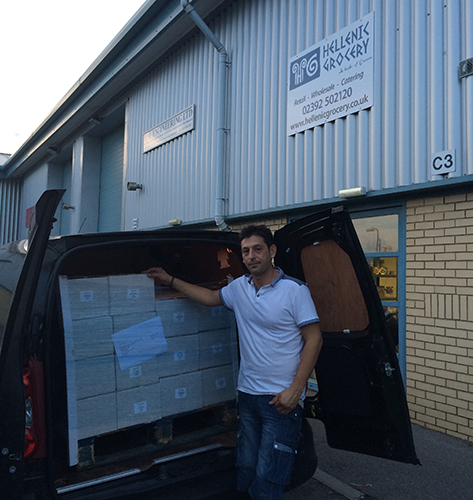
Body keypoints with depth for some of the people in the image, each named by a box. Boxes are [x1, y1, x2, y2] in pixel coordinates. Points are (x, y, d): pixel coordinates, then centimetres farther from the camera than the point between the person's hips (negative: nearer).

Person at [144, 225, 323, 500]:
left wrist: (294, 389, -16)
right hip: (247, 394, 6)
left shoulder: (294, 289, -11)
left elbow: (314, 339, -11)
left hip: (281, 398, -5)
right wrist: (170, 280, 22)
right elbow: (211, 297, 22)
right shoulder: (239, 286, 5)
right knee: (245, 467, 15)